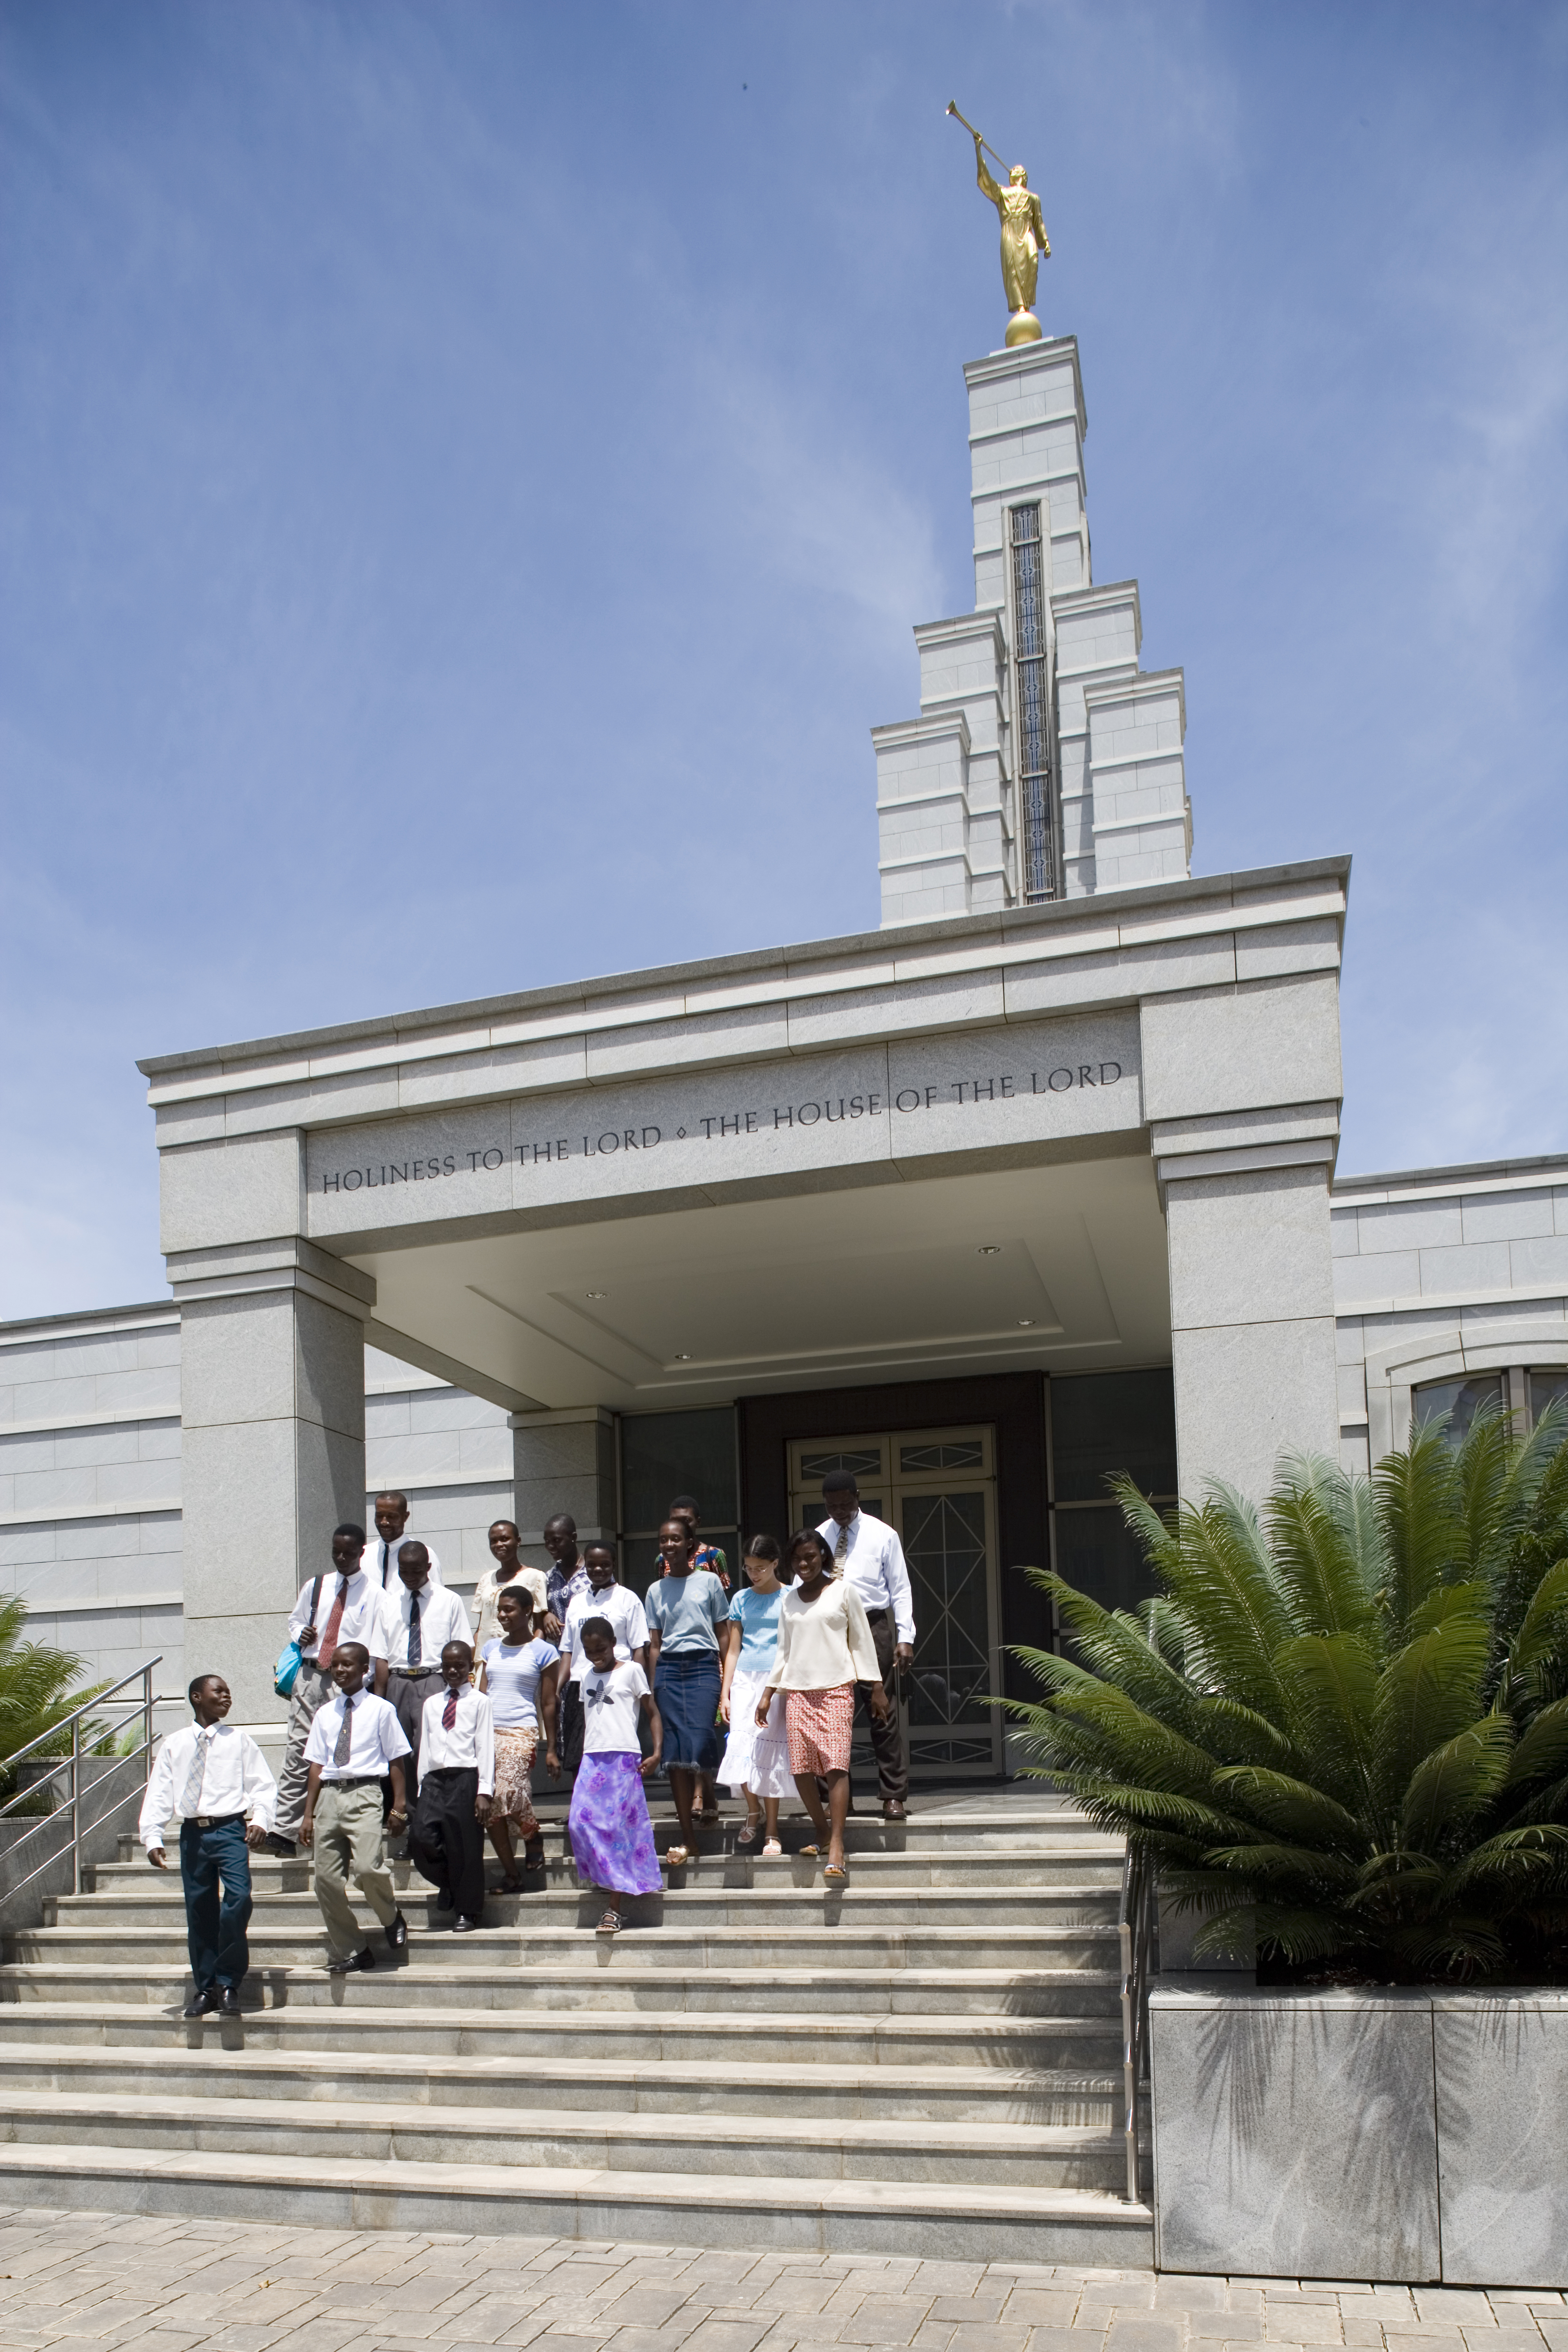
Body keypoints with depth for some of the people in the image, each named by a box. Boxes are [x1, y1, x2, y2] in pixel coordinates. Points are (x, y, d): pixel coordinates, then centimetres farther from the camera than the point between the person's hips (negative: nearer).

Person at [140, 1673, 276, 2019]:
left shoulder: (238, 1741, 9)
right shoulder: (173, 1745, 12)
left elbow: (264, 1785, 3)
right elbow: (158, 1794, 9)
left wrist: (260, 1821, -14)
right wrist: (152, 1838, -3)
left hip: (230, 1829, -2)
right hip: (192, 1833, 2)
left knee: (238, 1898, -20)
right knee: (199, 1912, 5)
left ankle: (228, 1984, -7)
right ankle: (205, 1988, 20)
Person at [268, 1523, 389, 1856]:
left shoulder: (374, 1594, 1)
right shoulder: (315, 1587, 14)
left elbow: (377, 1648, -3)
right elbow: (295, 1619, 28)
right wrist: (301, 1634, 4)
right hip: (310, 1675, 4)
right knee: (298, 1752, 0)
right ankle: (283, 1831, 1)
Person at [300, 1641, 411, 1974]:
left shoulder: (380, 1709, 3)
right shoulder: (325, 1714, 15)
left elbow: (396, 1760, 2)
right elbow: (317, 1765, 15)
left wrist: (399, 1807, -4)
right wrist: (309, 1814, 12)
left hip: (364, 1794, -5)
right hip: (329, 1795, 5)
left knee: (368, 1868, -22)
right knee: (327, 1879, 1)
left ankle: (392, 1919, 9)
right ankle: (349, 1952, 16)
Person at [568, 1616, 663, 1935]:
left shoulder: (631, 1671, 4)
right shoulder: (588, 1677, 19)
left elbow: (652, 1712, 3)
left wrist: (656, 1753, -8)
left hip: (623, 1757, -5)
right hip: (592, 1758, 5)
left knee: (618, 1827, -8)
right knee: (581, 1821, -9)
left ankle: (613, 1908, -7)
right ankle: (609, 1882, 9)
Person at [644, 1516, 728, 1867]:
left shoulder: (709, 1581, 5)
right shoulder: (656, 1590, 12)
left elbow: (723, 1634, 5)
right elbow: (654, 1645, 13)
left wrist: (727, 1679, -1)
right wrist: (653, 1688, 6)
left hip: (703, 1666, -2)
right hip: (668, 1668, 2)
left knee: (700, 1742, -17)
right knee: (675, 1751, -3)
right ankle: (688, 1837, 0)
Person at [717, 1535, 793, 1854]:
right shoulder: (741, 1600, 11)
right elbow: (733, 1649, 12)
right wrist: (725, 1693, 7)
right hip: (744, 1677, 2)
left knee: (770, 1750, -4)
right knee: (741, 1745, -12)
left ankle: (771, 1831, 4)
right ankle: (753, 1810, 11)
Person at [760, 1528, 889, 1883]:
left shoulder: (843, 1591, 3)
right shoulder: (788, 1602, 14)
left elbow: (862, 1641, 4)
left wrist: (877, 1688, 0)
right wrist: (767, 1694, 13)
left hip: (836, 1689, -4)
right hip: (798, 1692, 4)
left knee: (836, 1765, -14)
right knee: (801, 1768, -3)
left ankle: (836, 1850, -16)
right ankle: (822, 1833, 15)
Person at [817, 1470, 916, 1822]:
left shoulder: (882, 1535, 2)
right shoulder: (818, 1538, 10)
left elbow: (900, 1589, 2)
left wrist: (905, 1637, -7)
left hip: (873, 1625, -3)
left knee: (883, 1713, -3)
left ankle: (894, 1796, 3)